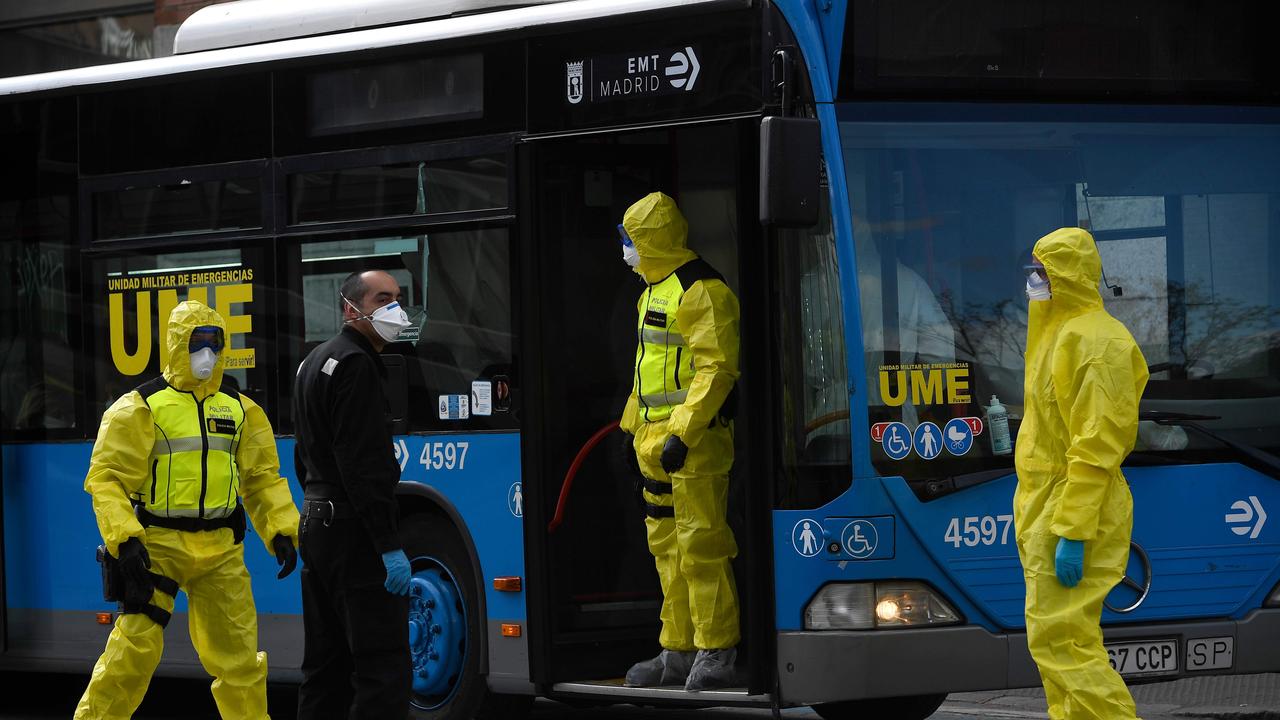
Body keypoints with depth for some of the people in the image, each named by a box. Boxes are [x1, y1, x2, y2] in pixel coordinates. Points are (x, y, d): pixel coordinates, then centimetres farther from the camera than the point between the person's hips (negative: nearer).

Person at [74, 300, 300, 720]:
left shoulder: (240, 411, 12)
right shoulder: (141, 407, -4)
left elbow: (262, 479, 17)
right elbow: (107, 477, -8)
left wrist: (281, 531, 3)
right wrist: (124, 539, -20)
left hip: (220, 549, 4)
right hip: (158, 544, -4)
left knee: (238, 652, 7)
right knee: (134, 650, -10)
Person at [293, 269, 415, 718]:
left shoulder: (315, 362, 18)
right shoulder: (355, 365, -14)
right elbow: (364, 465, -21)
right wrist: (389, 546, -23)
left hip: (315, 523, 10)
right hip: (354, 530, -10)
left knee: (326, 668, 12)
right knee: (383, 666, -13)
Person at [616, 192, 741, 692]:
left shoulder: (701, 291, -13)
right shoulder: (654, 291, 19)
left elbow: (715, 369, -19)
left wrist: (682, 433, -24)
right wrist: (631, 425, 27)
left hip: (693, 441, -10)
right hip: (656, 443, 10)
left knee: (700, 546, -9)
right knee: (668, 548, 12)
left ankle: (716, 654, -6)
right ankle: (678, 653, 17)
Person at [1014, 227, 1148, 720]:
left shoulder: (1093, 340, -16)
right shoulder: (1057, 333, 16)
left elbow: (1096, 445, -22)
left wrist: (1073, 532, -25)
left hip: (1073, 512, -10)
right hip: (1043, 506, 10)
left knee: (1060, 641, -12)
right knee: (1056, 637, 11)